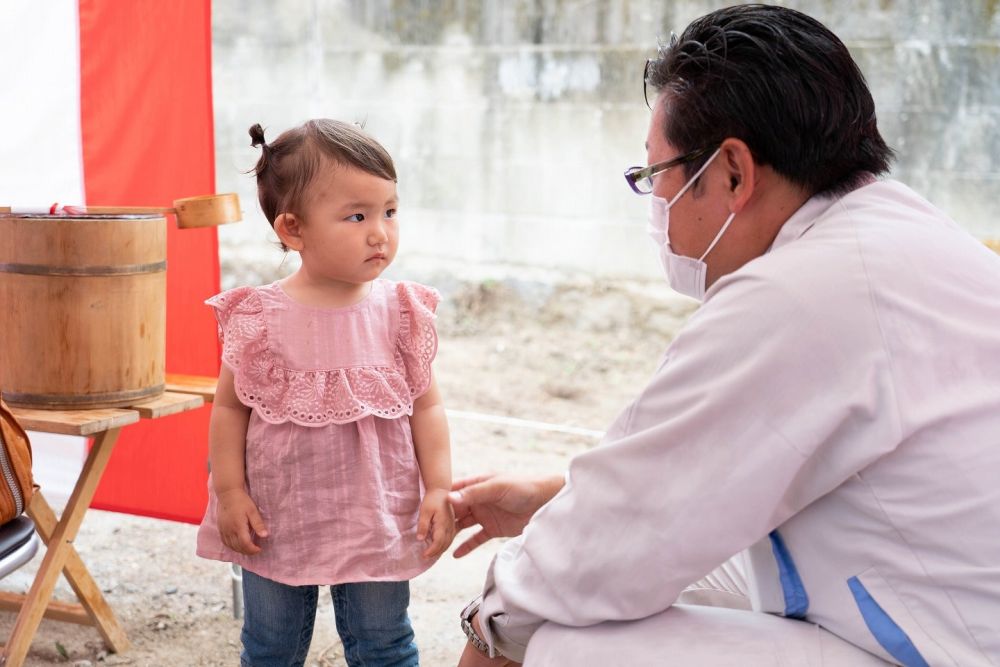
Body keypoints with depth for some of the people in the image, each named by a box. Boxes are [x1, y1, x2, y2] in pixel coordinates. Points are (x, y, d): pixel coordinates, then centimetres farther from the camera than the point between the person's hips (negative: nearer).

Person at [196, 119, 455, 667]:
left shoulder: (401, 312, -7)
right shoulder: (260, 318, -11)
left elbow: (426, 405, -1)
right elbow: (229, 407, -3)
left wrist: (439, 488, -7)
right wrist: (230, 493, -7)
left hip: (377, 522, 1)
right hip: (274, 523, 0)